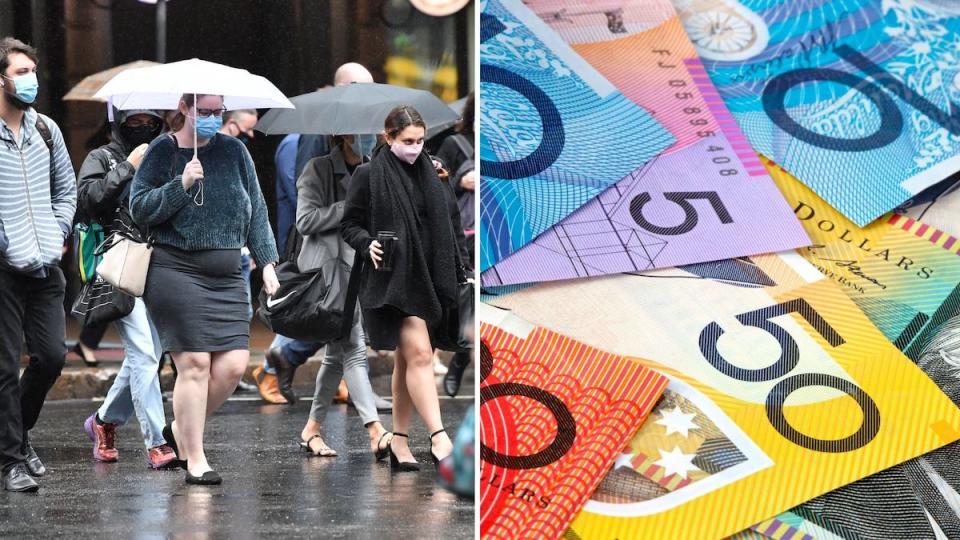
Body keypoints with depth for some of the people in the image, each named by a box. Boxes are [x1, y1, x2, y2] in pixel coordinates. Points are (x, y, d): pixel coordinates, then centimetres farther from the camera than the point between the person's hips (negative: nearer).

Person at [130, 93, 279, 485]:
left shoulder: (234, 151, 13)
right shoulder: (162, 152, 1)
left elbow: (256, 211, 16)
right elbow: (139, 208, -5)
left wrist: (266, 262, 10)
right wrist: (181, 185, -16)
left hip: (226, 276, 5)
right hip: (176, 272, -5)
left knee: (233, 364, -4)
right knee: (194, 363, -10)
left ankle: (182, 429, 19)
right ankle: (195, 460, -2)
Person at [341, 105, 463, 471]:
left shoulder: (427, 173, 11)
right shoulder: (369, 175, -5)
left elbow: (444, 223, 18)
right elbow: (349, 224, -1)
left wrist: (451, 275, 12)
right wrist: (367, 245, -21)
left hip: (424, 277, 6)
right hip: (392, 280, -6)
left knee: (406, 360, 10)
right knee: (419, 353, -16)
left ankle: (399, 441, 17)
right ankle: (438, 438, -21)